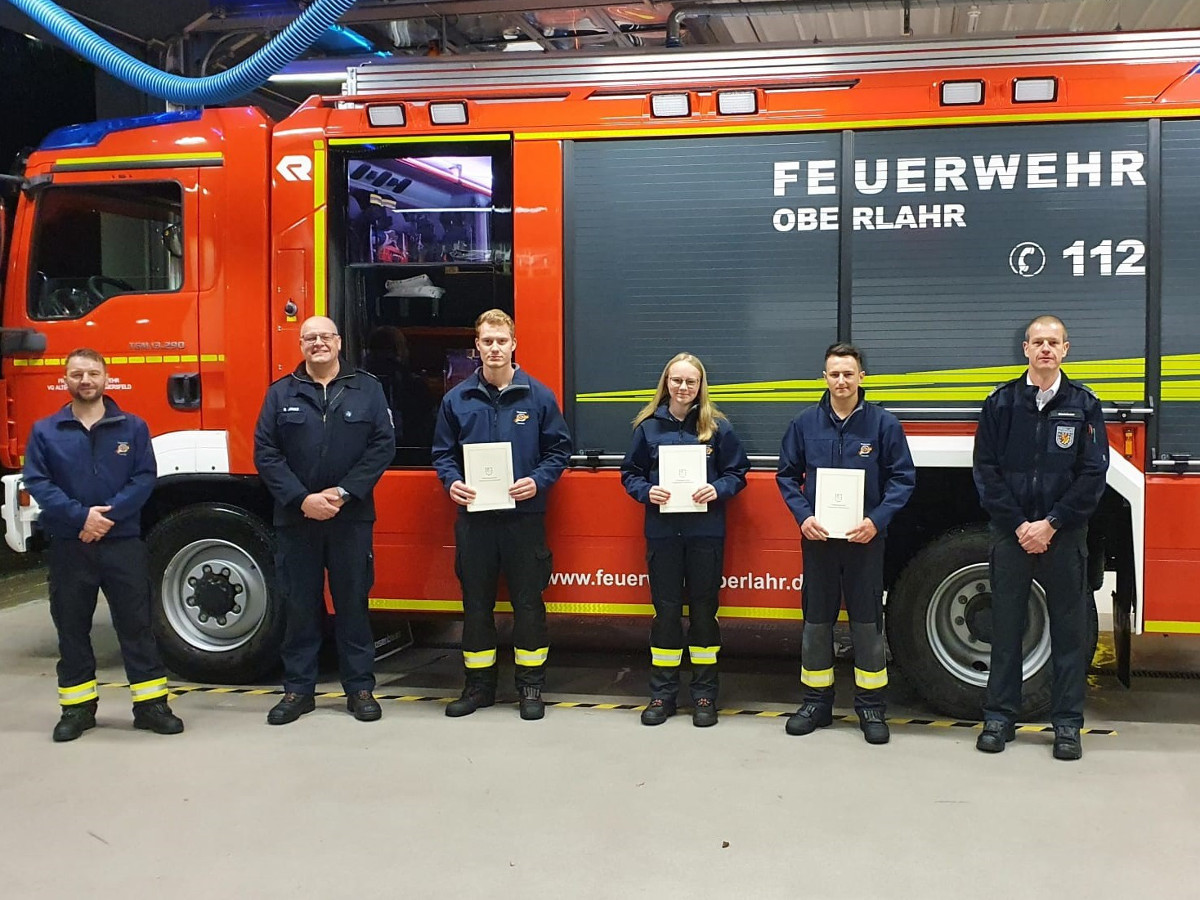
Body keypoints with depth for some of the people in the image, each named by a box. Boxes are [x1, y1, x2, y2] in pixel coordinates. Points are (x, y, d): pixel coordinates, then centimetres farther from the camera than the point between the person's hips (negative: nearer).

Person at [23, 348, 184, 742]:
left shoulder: (133, 427, 4)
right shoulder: (45, 431, 3)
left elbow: (145, 477, -2)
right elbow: (36, 482, -4)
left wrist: (109, 513, -15)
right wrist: (81, 516, -16)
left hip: (123, 542, -1)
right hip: (68, 545, 1)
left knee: (136, 622, 1)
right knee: (71, 627, 8)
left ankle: (151, 703, 8)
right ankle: (77, 706, 19)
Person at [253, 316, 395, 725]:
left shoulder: (367, 389, 5)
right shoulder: (281, 393, 5)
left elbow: (383, 445, -2)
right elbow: (265, 453, -1)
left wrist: (344, 492, -12)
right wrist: (302, 499, -12)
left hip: (351, 518, 0)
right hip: (295, 518, 1)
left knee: (352, 603, 6)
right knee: (299, 606, 7)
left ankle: (360, 688, 16)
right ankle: (298, 689, 18)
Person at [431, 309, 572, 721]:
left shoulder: (538, 396, 0)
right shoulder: (457, 398, 5)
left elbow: (559, 448, 3)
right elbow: (443, 452, 10)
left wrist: (538, 481, -12)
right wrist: (452, 482, -8)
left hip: (524, 515, -2)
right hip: (473, 515, 2)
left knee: (527, 601, 4)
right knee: (476, 602, 9)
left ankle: (531, 685, 15)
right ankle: (479, 683, 21)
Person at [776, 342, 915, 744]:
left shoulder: (884, 423, -3)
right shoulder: (805, 423, 3)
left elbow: (903, 478, -2)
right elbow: (787, 474, 8)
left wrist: (877, 521, -14)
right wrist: (803, 517, -7)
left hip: (864, 538, -2)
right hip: (817, 538, 2)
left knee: (867, 622, 4)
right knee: (816, 621, 9)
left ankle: (871, 707, 15)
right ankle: (816, 702, 21)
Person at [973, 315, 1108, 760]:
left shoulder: (1083, 405, 2)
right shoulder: (1001, 402, 3)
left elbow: (1093, 474, -2)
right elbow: (986, 470, 0)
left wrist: (1050, 524, -10)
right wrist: (1019, 526, -8)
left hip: (1064, 535, 0)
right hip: (1010, 533, 0)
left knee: (1068, 630, 4)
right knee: (1006, 627, 6)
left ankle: (1067, 724, 14)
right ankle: (1000, 718, 15)